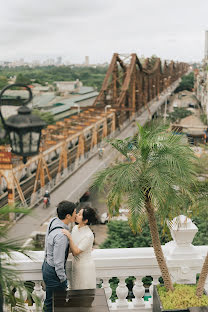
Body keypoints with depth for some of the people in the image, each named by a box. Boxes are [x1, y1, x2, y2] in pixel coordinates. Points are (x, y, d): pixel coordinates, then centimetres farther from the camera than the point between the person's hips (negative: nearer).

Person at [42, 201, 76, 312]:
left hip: (47, 264, 9)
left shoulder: (54, 221, -6)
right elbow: (58, 261, -28)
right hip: (54, 271, -9)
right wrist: (63, 278, -14)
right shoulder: (61, 236, -34)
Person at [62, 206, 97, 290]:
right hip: (75, 265, 7)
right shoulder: (75, 228, -3)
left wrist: (69, 237, -34)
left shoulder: (89, 235, -26)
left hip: (85, 267, -7)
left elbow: (75, 252, -26)